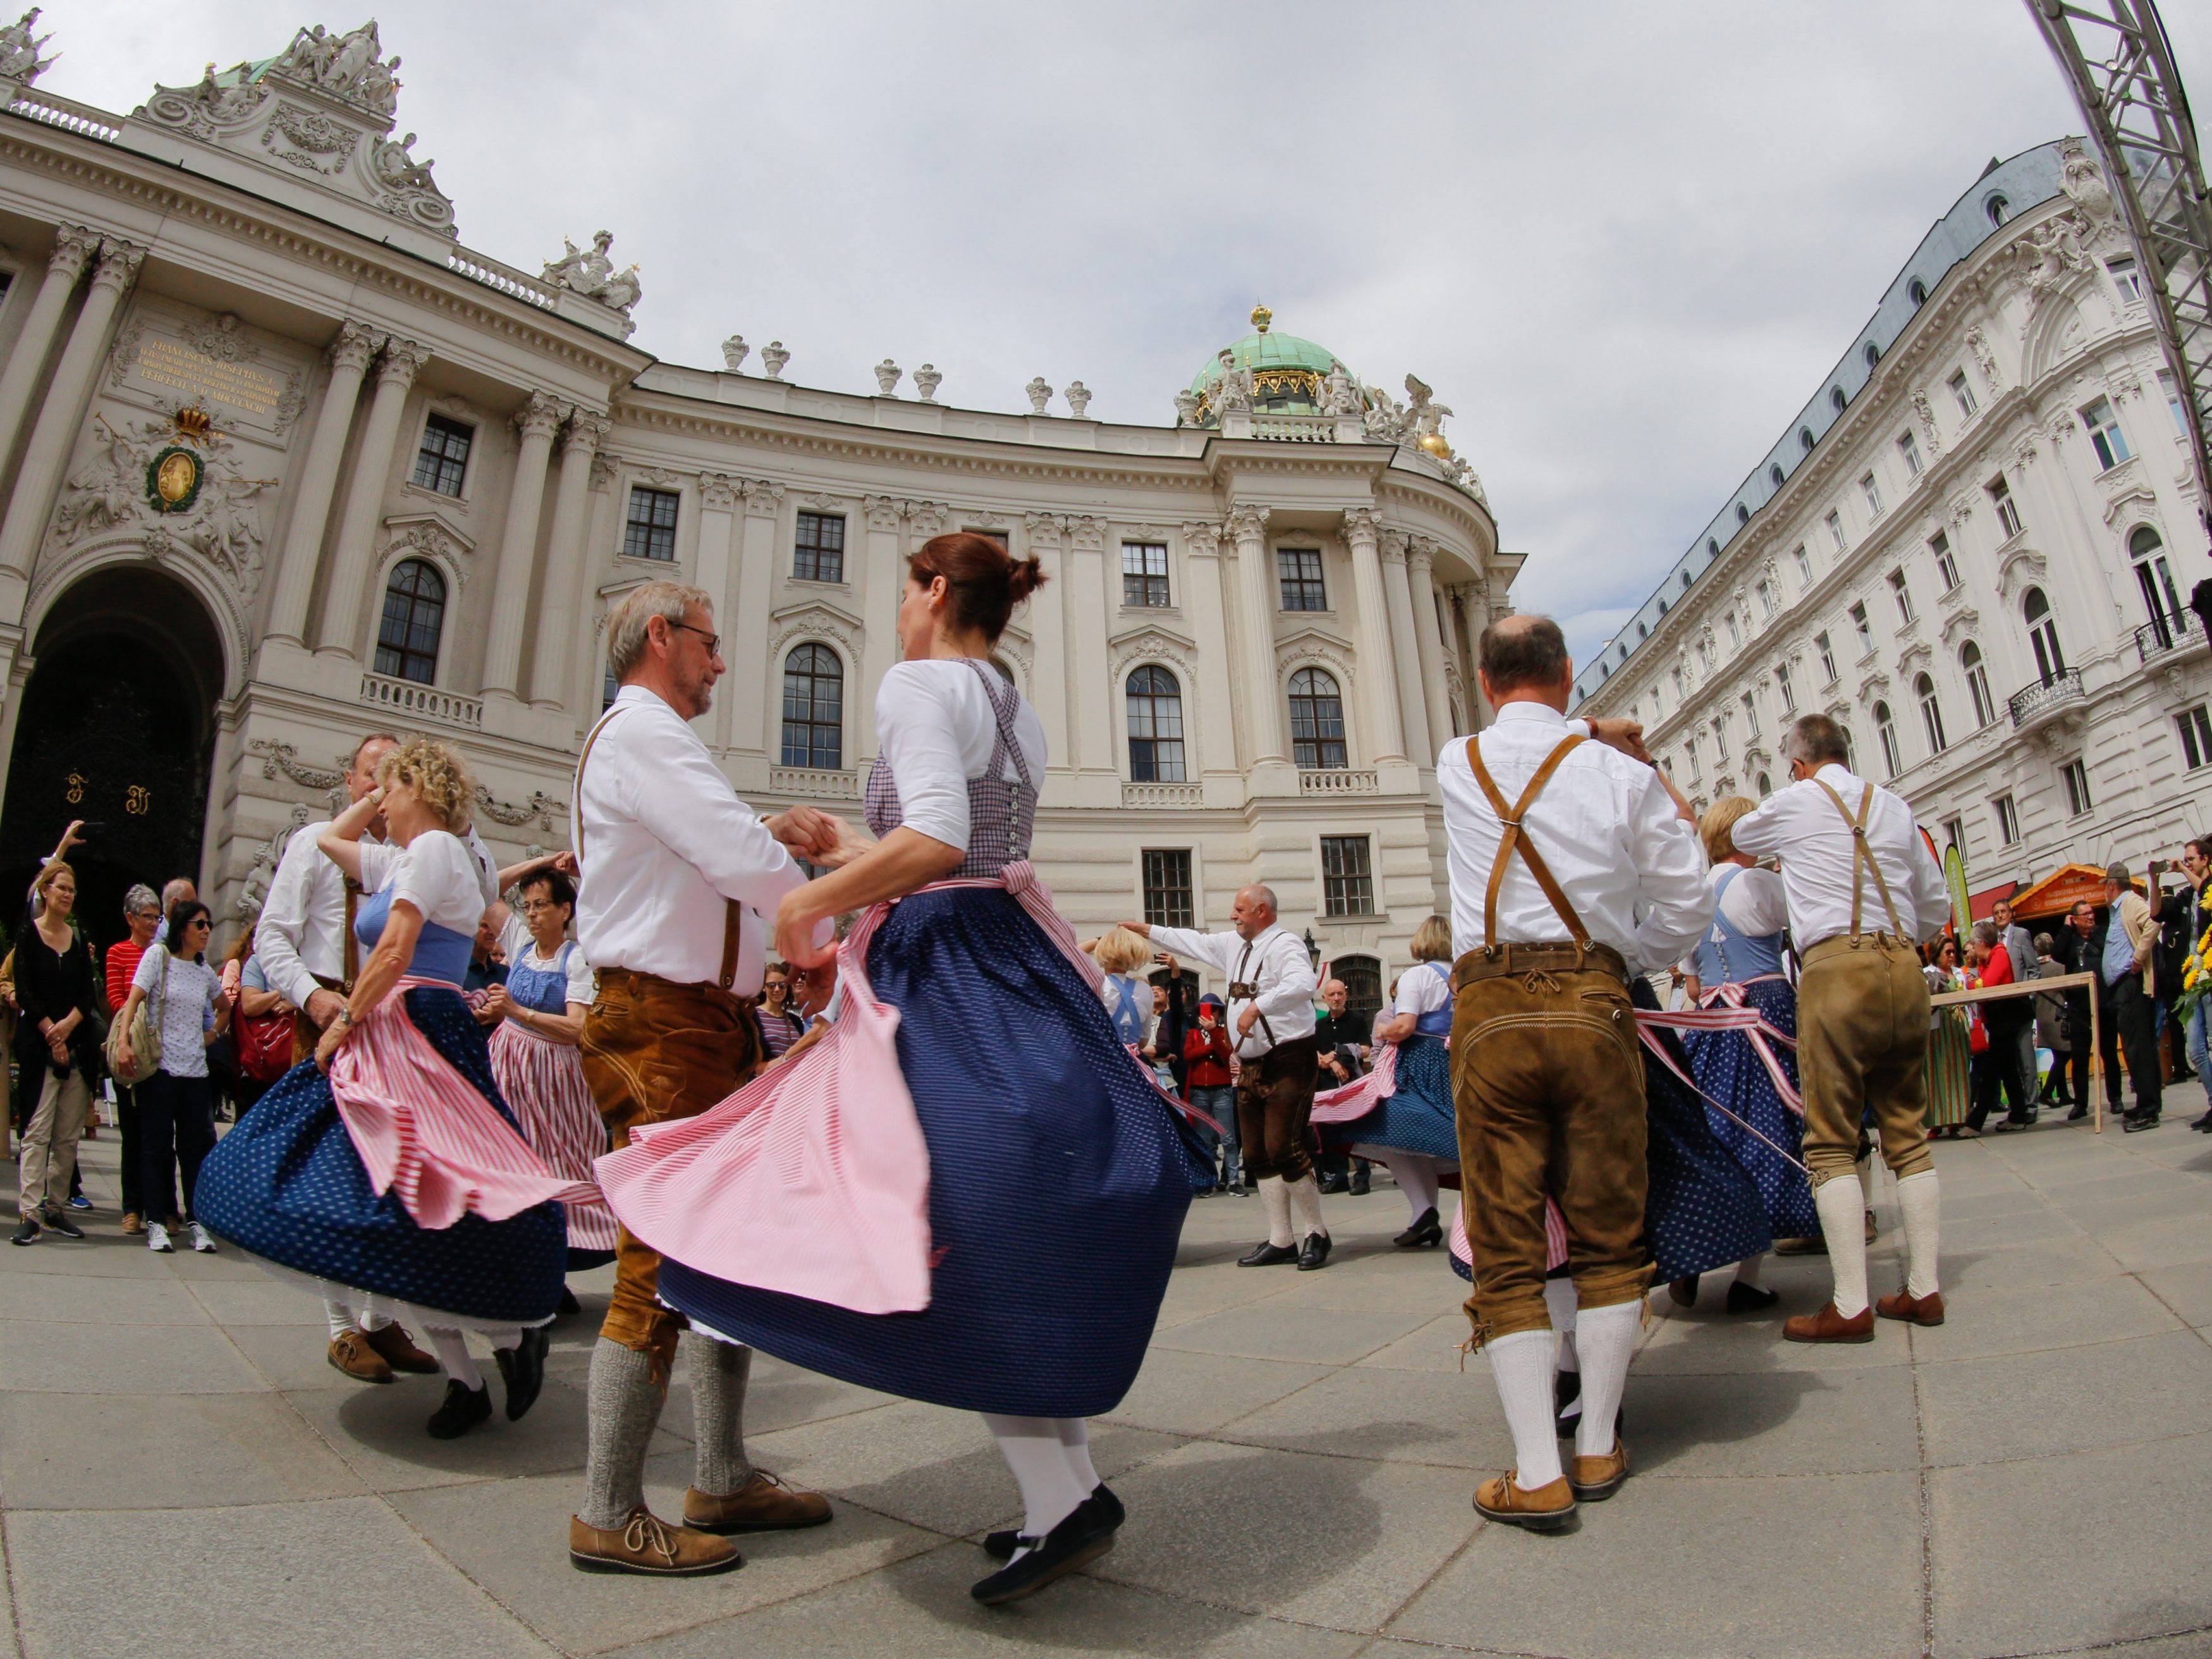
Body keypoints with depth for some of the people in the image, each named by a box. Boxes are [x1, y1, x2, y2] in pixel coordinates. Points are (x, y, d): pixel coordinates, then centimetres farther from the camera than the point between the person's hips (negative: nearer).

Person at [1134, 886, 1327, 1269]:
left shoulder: (1284, 946, -12)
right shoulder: (1233, 945, 15)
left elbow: (1302, 984, -31)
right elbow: (1193, 942, 28)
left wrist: (1257, 1006, -34)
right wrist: (1145, 930, 32)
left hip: (1288, 1062, -9)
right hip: (1251, 1066, 9)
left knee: (1283, 1150, -13)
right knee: (1257, 1156, 9)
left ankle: (1315, 1234, 4)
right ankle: (1281, 1241, 18)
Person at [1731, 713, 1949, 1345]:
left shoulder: (1792, 804, 4)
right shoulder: (1895, 807, 15)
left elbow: (1739, 836, 26)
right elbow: (1937, 906, 19)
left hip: (1835, 968, -5)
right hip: (1905, 967, 5)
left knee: (1831, 1142, -3)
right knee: (1908, 1133, 12)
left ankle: (1851, 1305, -4)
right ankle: (1924, 1288, 16)